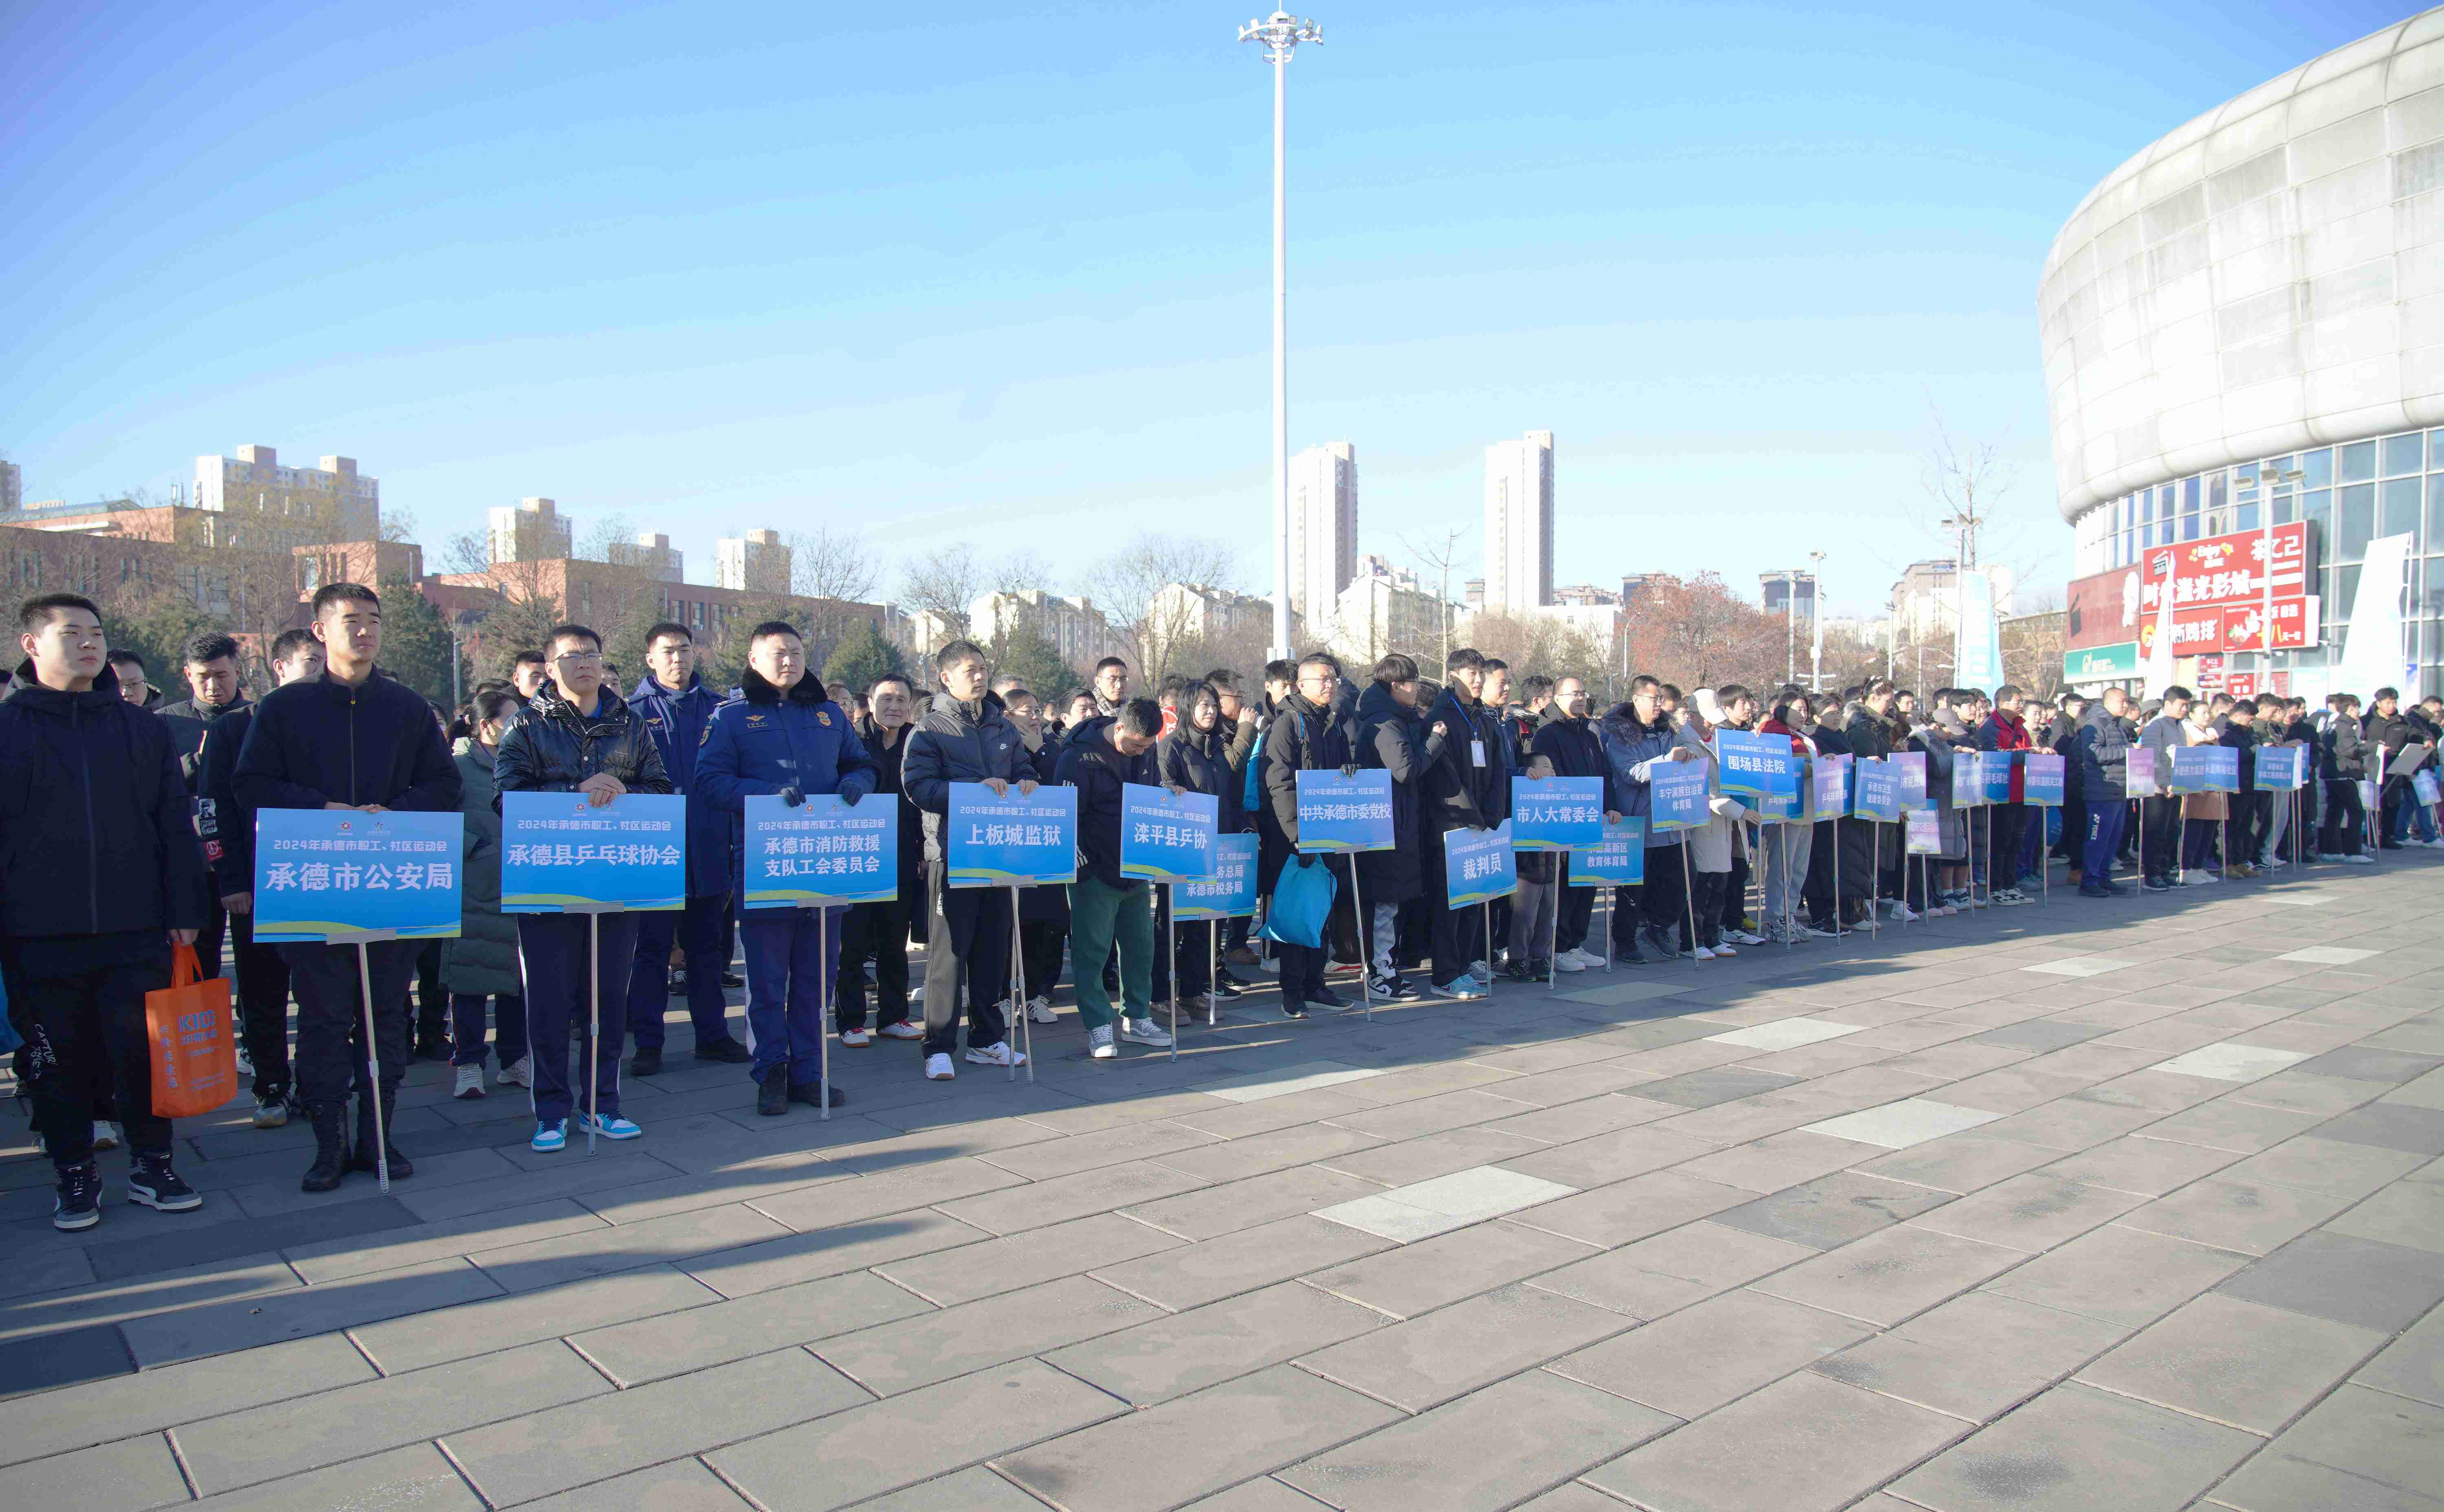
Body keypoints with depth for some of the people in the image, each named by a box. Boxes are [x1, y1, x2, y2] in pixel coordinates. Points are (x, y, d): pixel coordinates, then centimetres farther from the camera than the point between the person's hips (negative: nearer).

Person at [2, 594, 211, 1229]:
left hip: (136, 933, 1)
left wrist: (185, 912, 4)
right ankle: (74, 1176, 20)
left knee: (143, 1052, 3)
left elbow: (175, 826, 10)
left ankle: (152, 1165, 16)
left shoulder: (141, 728, 9)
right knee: (58, 1062, 8)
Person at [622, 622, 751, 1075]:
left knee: (706, 946, 12)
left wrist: (734, 840, 4)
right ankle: (648, 1043, 12)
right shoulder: (635, 712, 1)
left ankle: (713, 1035, 20)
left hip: (708, 849, 3)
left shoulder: (716, 709, 8)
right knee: (652, 948, 4)